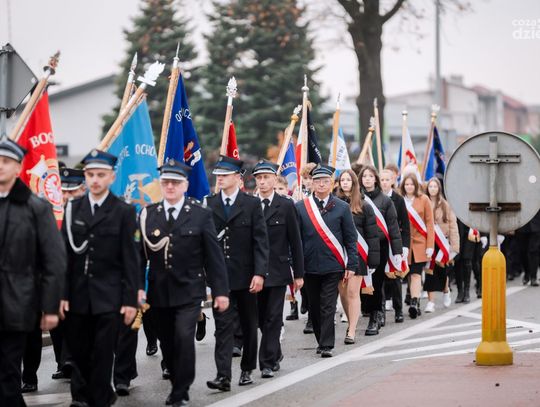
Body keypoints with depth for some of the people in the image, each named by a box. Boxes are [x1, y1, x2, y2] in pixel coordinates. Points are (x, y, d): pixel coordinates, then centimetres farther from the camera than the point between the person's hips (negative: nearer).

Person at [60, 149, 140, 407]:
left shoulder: (124, 211, -2)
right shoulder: (73, 208, 7)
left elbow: (131, 259, -3)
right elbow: (65, 254, 6)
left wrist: (131, 299, -8)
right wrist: (62, 294, 0)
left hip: (109, 296, -3)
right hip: (77, 295, 3)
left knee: (102, 355, 0)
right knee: (78, 352, 8)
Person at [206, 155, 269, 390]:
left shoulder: (252, 204, -1)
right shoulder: (209, 204, 4)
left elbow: (260, 241, -4)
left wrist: (259, 273, -13)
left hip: (246, 275, 0)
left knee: (249, 325, 11)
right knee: (223, 325, -6)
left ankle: (247, 369, 24)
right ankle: (223, 375, -12)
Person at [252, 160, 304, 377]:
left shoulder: (286, 205, 0)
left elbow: (295, 241, 1)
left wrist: (298, 273, -1)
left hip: (277, 271, -2)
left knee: (273, 318, -3)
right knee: (261, 318, 9)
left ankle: (267, 363, -1)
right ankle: (275, 354, 28)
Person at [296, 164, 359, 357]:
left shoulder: (342, 207, 3)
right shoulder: (300, 207, 5)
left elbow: (350, 239, 4)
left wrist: (351, 265, -2)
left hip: (332, 266, -2)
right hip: (309, 267, 2)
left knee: (328, 308, -7)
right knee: (314, 307, 10)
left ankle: (327, 346, -5)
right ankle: (322, 341, 23)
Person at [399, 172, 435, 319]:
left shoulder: (423, 200, 1)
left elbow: (429, 223, 1)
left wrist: (430, 245, -5)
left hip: (420, 243, -2)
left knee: (416, 274, -12)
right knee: (411, 275, 6)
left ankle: (414, 302, -20)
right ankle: (415, 305, 14)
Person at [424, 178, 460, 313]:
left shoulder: (445, 205, -1)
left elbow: (452, 225, -1)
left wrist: (454, 245, -5)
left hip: (442, 241, 0)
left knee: (441, 269, 7)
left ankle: (446, 290, 38)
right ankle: (431, 301, 3)